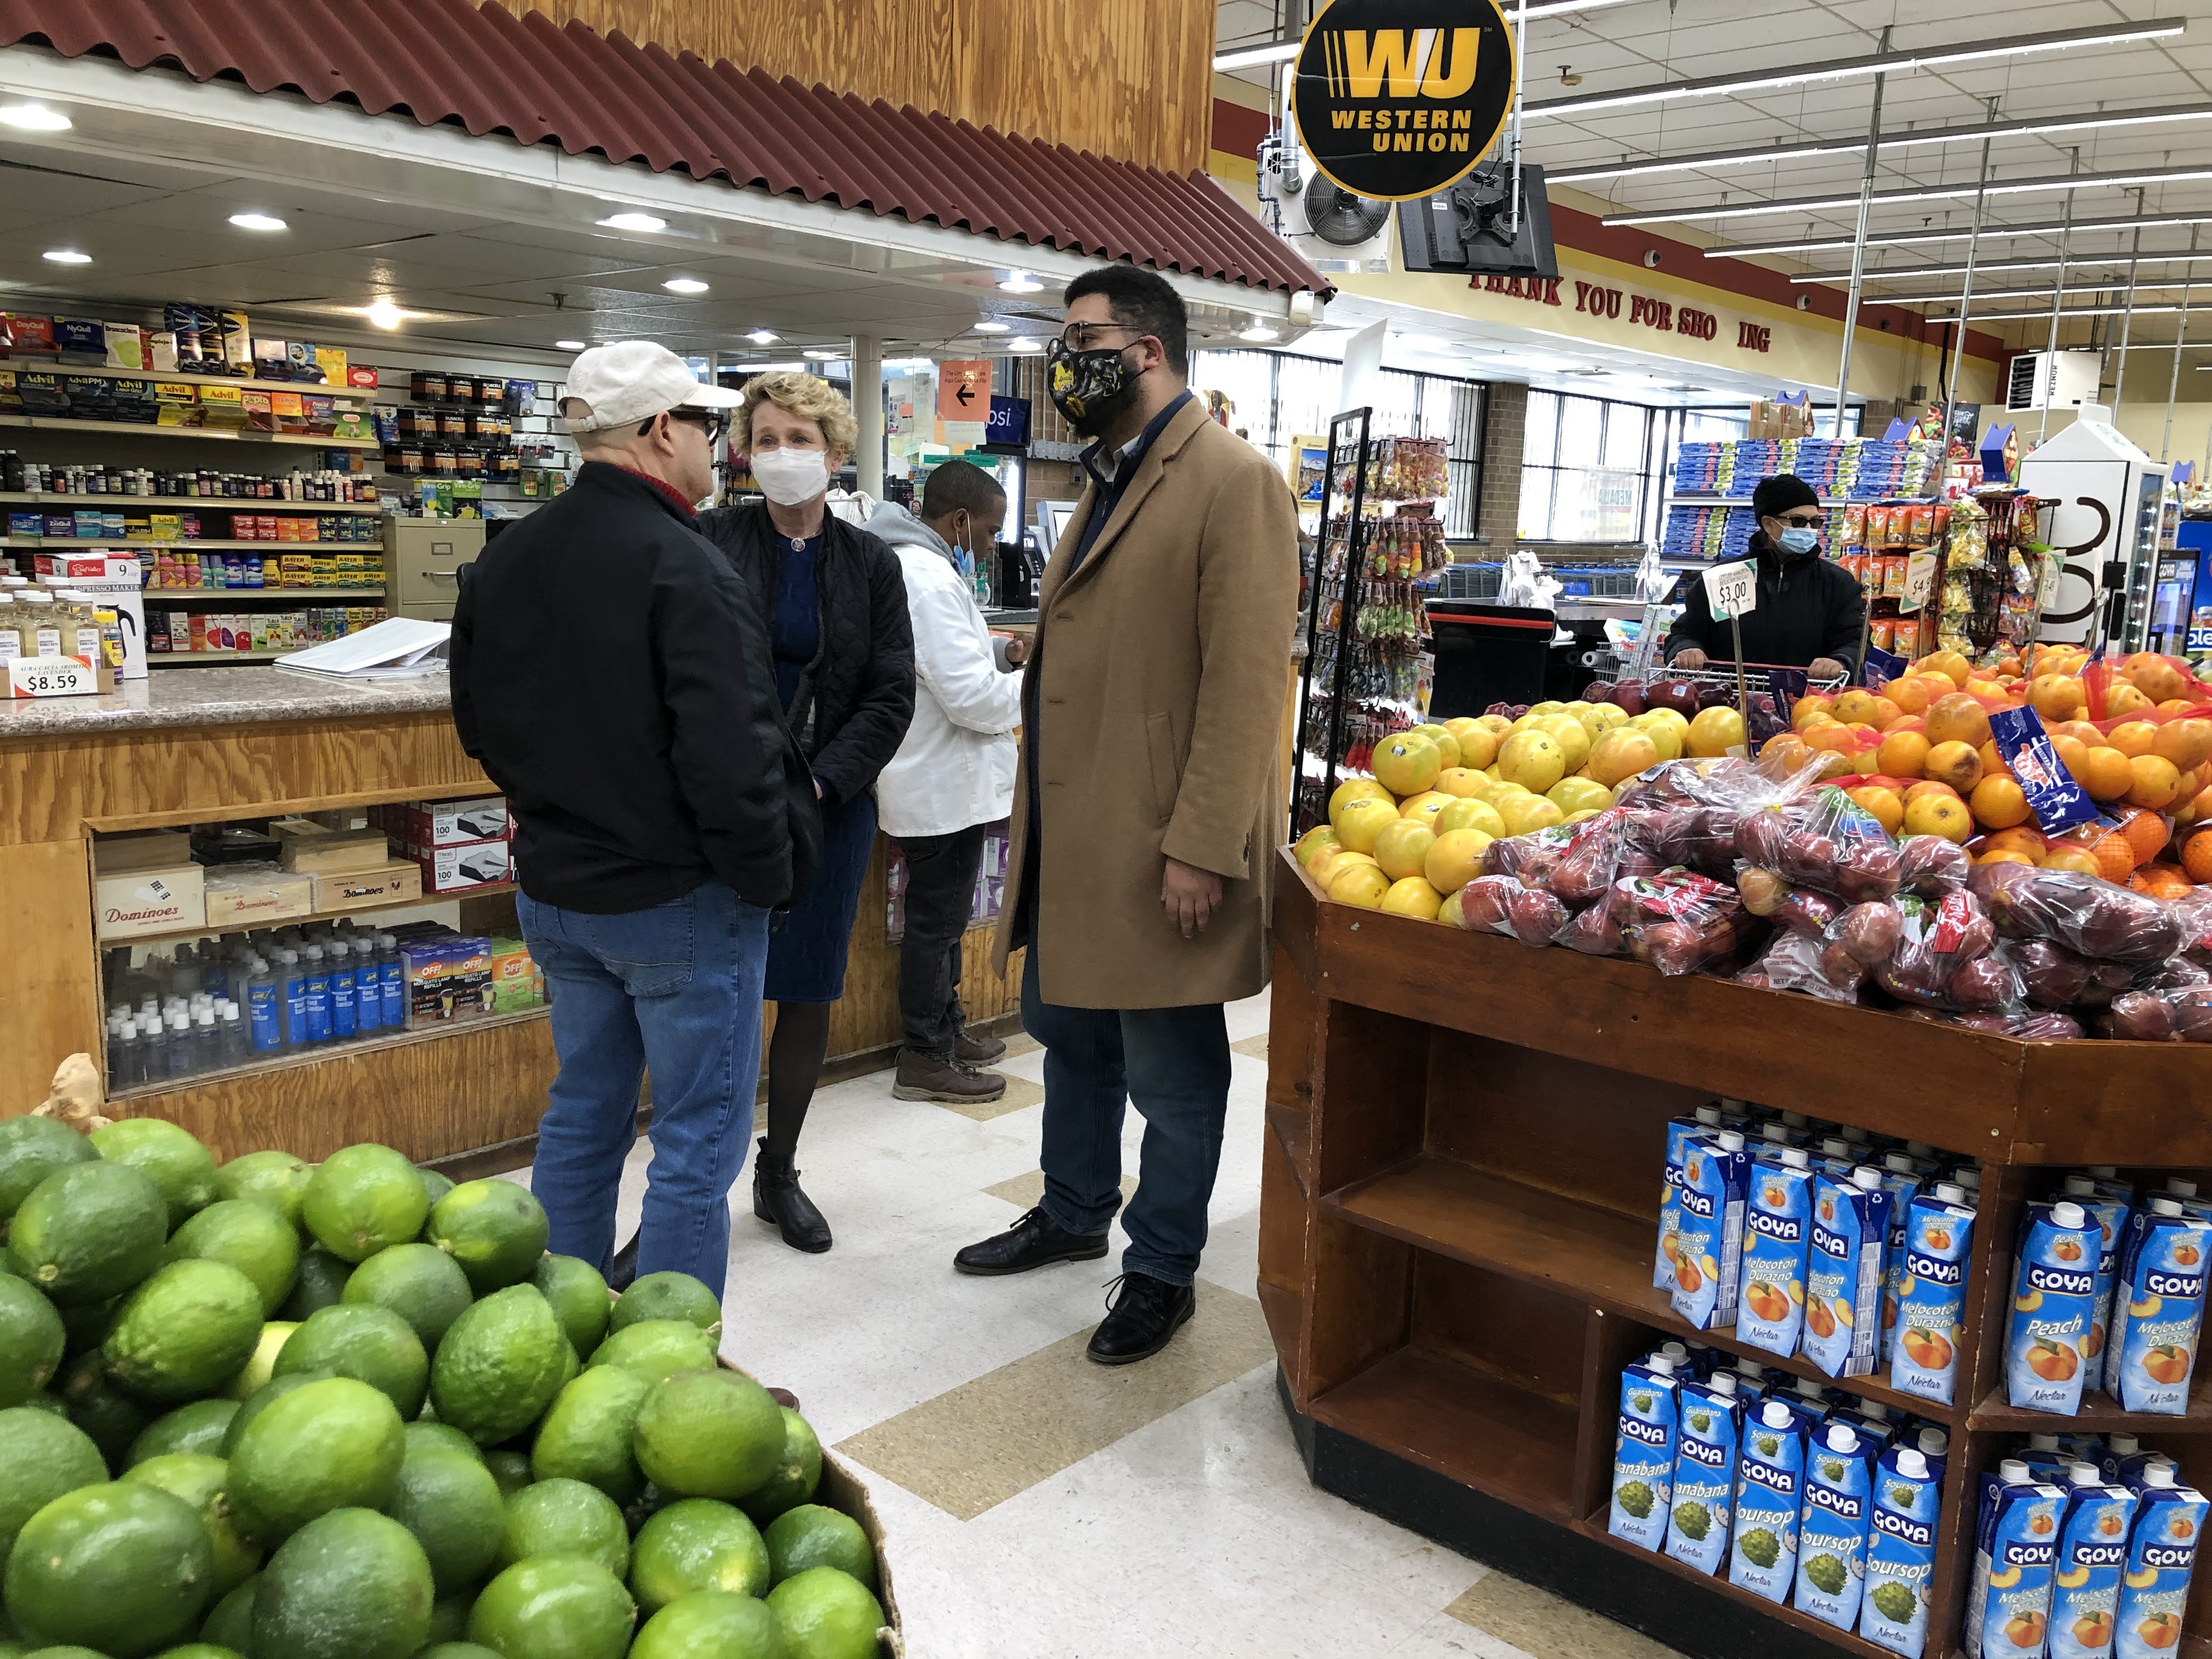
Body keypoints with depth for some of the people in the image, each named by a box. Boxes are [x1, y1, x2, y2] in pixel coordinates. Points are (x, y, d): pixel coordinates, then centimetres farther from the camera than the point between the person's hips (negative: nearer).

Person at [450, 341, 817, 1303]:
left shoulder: (502, 563, 4)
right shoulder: (683, 568, -21)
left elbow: (479, 724, 16)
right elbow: (731, 760, -26)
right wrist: (769, 878, -12)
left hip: (553, 889, 8)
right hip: (680, 900, -8)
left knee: (582, 1116, 21)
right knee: (696, 1143, 5)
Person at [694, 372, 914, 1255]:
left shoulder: (871, 563, 5)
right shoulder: (710, 541, -2)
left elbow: (891, 697, 2)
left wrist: (819, 785, -10)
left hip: (827, 808, 3)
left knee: (808, 991, 10)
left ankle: (779, 1175, 27)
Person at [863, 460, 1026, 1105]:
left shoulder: (921, 568, 11)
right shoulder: (931, 581, -24)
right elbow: (972, 697, -26)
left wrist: (997, 649, 10)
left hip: (937, 781, 11)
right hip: (943, 787, -11)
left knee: (943, 916, 21)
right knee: (936, 923, 1)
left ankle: (945, 1028, 34)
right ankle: (925, 1060, 13)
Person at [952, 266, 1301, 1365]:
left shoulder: (1234, 484, -13)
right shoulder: (1110, 481, 16)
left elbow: (1247, 683, -20)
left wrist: (1203, 848, -23)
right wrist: (1037, 815, 16)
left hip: (1158, 849, -9)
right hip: (1069, 838, 9)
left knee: (1170, 1078, 7)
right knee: (1070, 1038, 23)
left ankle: (1162, 1273, 25)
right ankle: (1072, 1214, 43)